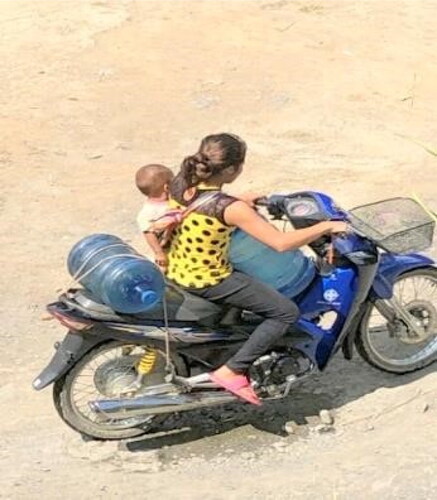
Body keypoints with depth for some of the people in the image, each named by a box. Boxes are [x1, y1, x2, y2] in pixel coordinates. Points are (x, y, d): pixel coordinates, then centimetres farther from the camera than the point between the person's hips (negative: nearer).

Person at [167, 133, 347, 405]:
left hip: (175, 271, 8)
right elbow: (281, 242, -26)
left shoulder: (180, 184, -7)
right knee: (287, 311, -2)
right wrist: (326, 226, -15)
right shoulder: (233, 209, -27)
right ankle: (232, 371, -2)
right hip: (207, 282, -8)